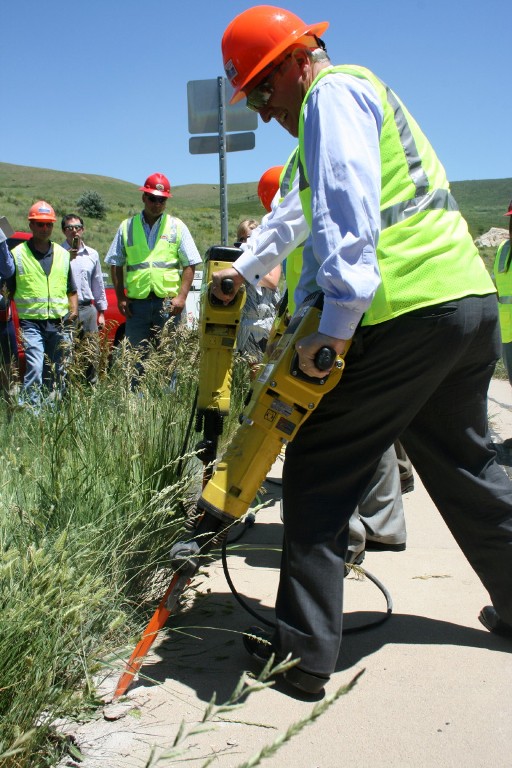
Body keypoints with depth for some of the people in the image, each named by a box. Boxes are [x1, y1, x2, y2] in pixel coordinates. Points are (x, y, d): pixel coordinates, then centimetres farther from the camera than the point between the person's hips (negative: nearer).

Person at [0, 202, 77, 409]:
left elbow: (71, 290, 18)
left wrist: (74, 310, 3)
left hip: (60, 324, 4)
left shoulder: (63, 254, 14)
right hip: (32, 323, -4)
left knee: (59, 374, 7)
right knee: (35, 369, -18)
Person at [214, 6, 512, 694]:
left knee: (318, 473, -1)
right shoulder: (370, 97, 29)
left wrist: (337, 324, -21)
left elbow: (347, 217, -18)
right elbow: (320, 227, 28)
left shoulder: (335, 91, -1)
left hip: (409, 315, -10)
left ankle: (304, 651, 5)